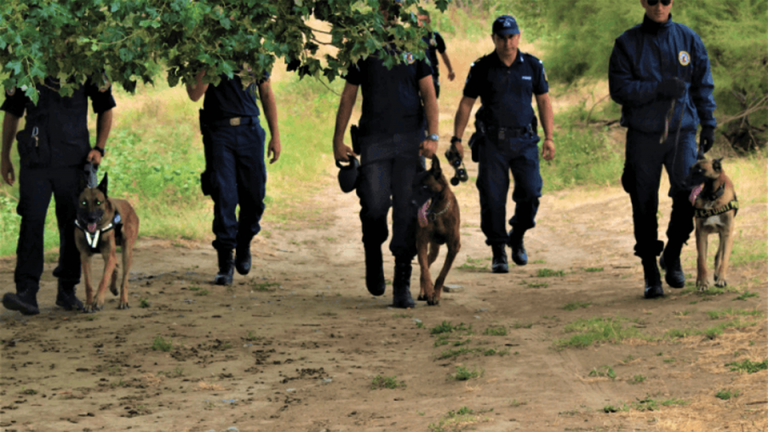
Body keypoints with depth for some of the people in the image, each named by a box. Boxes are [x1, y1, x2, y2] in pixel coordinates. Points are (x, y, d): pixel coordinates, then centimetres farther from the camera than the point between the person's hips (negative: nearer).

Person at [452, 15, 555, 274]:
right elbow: (466, 104, 5)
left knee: (530, 192, -7)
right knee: (492, 197, -4)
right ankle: (498, 252, 7)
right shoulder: (482, 68, 0)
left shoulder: (532, 66, 5)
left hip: (524, 140, 1)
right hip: (492, 141, -1)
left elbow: (543, 100, 11)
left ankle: (517, 238, 19)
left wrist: (549, 137, 6)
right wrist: (457, 139, 0)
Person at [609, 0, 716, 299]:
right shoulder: (627, 44, 1)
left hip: (681, 131, 1)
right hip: (643, 136, -1)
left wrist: (708, 125, 7)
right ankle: (650, 272, 11)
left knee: (688, 194, -13)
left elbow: (703, 85, 13)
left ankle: (673, 256, 10)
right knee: (645, 206, 1)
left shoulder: (689, 40, 7)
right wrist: (658, 88, -17)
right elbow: (619, 89, -6)